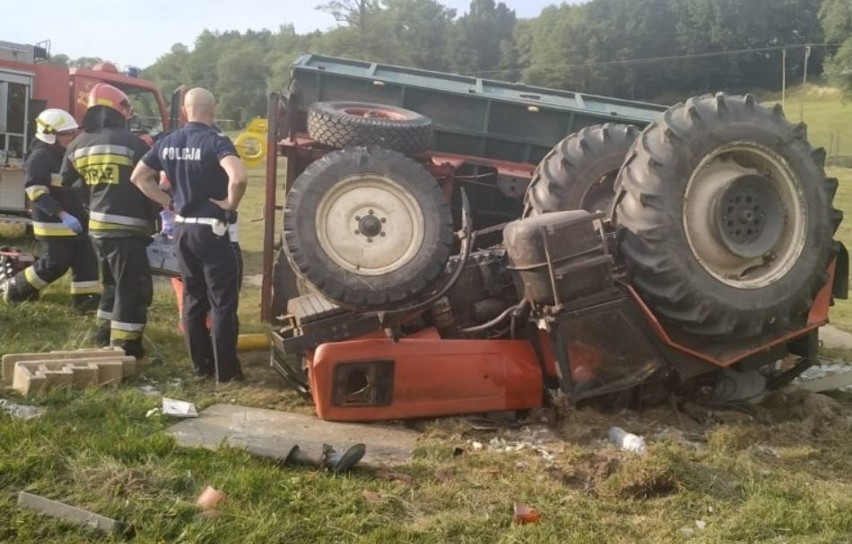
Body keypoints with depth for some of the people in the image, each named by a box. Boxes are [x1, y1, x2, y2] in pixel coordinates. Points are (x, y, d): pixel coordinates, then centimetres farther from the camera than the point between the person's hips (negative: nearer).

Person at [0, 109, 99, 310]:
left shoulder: (65, 155, 16)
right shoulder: (40, 157, -14)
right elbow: (36, 191, -23)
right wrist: (62, 215, -29)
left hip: (75, 220, 9)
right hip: (54, 223, -9)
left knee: (87, 259, 1)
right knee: (55, 264, -6)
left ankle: (84, 298, 5)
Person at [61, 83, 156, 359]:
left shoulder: (78, 145, 10)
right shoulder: (129, 141, -11)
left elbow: (65, 185, 18)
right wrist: (159, 214, 5)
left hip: (97, 224, 8)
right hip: (126, 226, -7)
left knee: (112, 282, 23)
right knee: (134, 287, -1)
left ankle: (106, 332, 33)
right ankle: (124, 345, -1)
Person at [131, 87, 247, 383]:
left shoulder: (167, 143, 5)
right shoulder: (216, 142, -15)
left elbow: (139, 177, 13)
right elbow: (238, 177, -33)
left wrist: (169, 203, 11)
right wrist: (230, 204, -16)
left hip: (183, 228, 6)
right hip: (214, 229, -6)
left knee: (193, 299, 15)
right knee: (222, 303, 2)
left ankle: (200, 364, 23)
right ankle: (226, 370, 6)